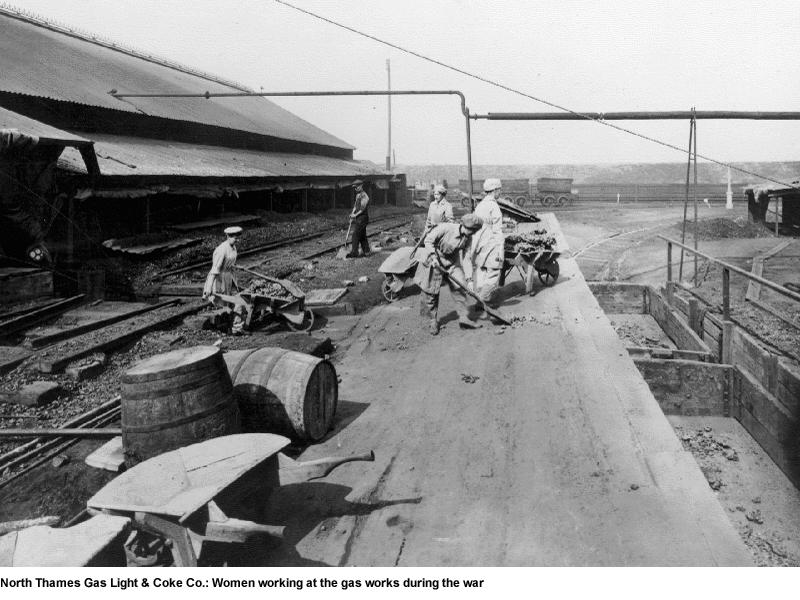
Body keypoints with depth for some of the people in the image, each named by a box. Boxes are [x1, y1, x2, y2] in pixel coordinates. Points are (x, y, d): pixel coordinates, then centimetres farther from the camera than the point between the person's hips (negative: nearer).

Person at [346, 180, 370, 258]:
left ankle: (354, 253, -12)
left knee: (356, 234, -12)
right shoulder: (357, 195, 16)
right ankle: (366, 251, 17)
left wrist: (355, 215, -16)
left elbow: (363, 208, -18)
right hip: (357, 218, 9)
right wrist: (352, 213, 3)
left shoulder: (364, 196, -13)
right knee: (362, 235, 11)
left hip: (362, 217, -9)